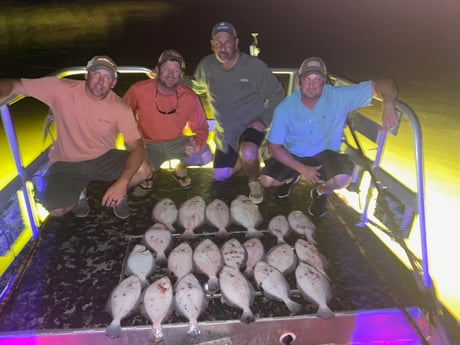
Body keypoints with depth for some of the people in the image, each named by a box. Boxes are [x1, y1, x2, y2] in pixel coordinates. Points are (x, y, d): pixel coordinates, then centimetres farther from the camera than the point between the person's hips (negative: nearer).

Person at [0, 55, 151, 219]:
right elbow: (14, 86, -13)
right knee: (56, 210, -22)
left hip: (104, 158, 1)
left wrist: (122, 182, -36)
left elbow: (137, 147, -21)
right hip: (67, 163, 0)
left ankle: (119, 192, 10)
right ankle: (78, 192, 15)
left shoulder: (120, 108, -17)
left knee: (143, 170, -25)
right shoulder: (60, 89, -18)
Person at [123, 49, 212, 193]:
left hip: (176, 142, 2)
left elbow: (201, 128, -5)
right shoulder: (138, 90, -18)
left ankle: (180, 169, 16)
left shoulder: (190, 98, -15)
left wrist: (198, 144, -27)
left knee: (205, 156, -20)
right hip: (148, 144, -2)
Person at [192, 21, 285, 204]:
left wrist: (264, 120, -18)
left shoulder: (255, 66, -18)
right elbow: (195, 88, 10)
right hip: (225, 132, 5)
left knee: (248, 154, -37)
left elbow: (276, 94, -8)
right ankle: (254, 156, 35)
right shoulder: (205, 65, -8)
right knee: (220, 176, 10)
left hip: (251, 125, -4)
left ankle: (254, 182, -2)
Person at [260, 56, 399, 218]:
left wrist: (388, 105, -43)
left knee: (342, 178, -31)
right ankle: (292, 177, 20)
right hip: (293, 155, 1)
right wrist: (302, 169, -20)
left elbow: (382, 84, -20)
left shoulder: (339, 97, -21)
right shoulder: (285, 108, -19)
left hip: (325, 154, -1)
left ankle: (321, 192, 9)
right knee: (266, 180, -19)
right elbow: (274, 147, -13)